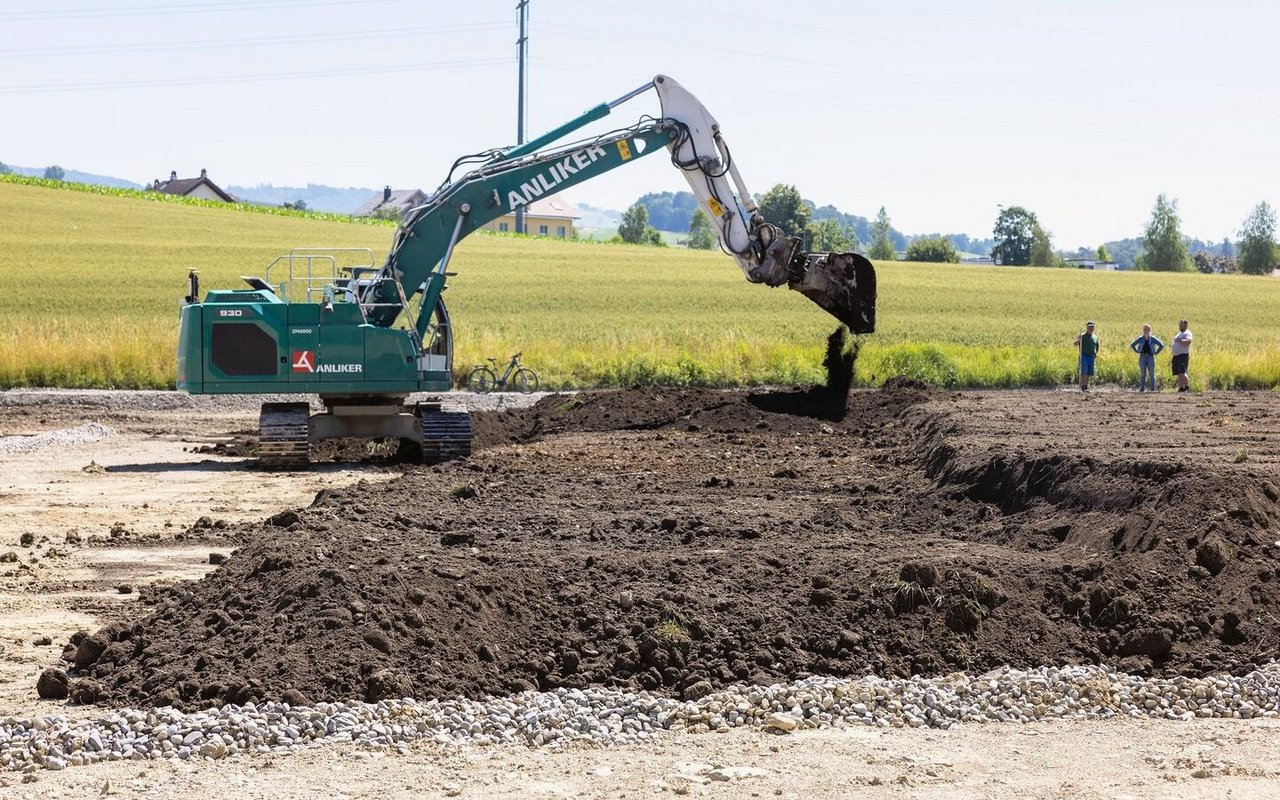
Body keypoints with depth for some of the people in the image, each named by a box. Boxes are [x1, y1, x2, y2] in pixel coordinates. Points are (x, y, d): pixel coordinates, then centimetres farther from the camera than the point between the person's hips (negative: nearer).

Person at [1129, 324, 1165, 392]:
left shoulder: (1153, 339, -2)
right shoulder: (1140, 339, 3)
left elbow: (1161, 345, 3)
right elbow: (1132, 345, 12)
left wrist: (1156, 352, 0)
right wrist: (1137, 351, 6)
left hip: (1150, 357, -2)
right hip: (1142, 357, 2)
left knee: (1151, 373, -1)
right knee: (1142, 374, 4)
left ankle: (1153, 388, 3)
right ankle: (1142, 388, 7)